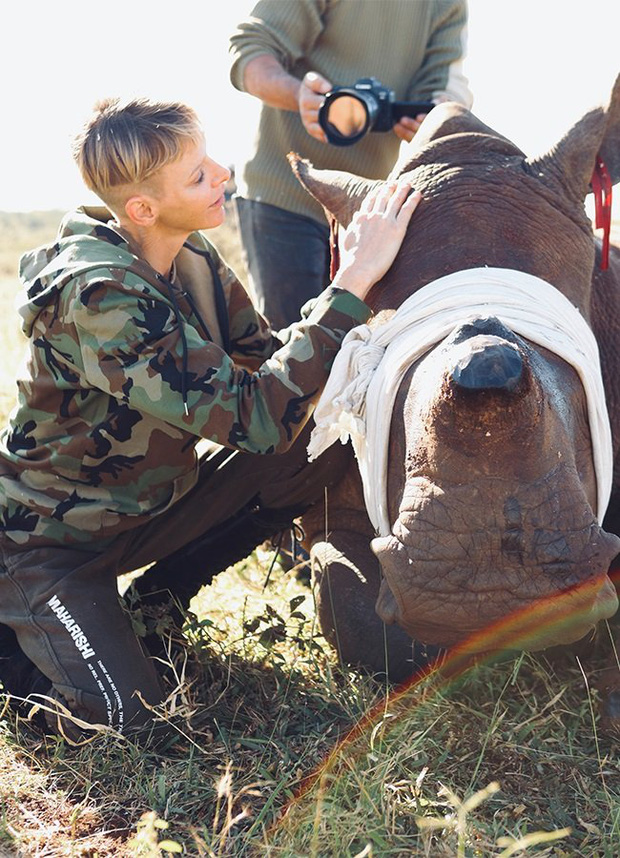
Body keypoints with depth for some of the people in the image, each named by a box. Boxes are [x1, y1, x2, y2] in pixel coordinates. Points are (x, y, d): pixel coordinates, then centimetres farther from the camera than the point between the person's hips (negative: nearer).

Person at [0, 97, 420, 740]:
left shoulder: (190, 256, -6)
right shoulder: (97, 295, -32)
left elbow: (267, 365, -1)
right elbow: (257, 417, -38)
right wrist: (353, 282, -36)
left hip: (148, 503, 7)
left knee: (324, 442, -10)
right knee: (122, 716, -27)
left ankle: (154, 599, 6)